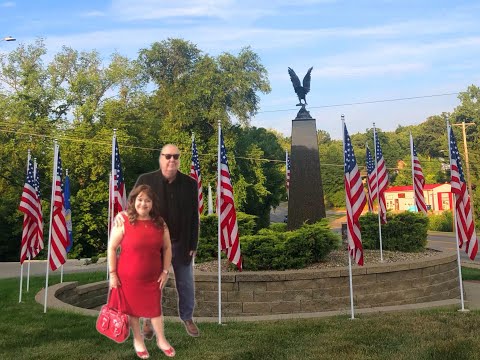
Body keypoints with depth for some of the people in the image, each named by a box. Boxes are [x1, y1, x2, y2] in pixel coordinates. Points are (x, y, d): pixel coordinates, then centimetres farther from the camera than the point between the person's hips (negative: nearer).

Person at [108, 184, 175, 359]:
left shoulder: (160, 223, -4)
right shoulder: (123, 220, -14)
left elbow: (167, 247, 4)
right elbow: (112, 248, -9)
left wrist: (165, 271, 0)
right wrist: (112, 273, -10)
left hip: (153, 277, 2)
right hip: (128, 277, -2)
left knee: (155, 307, 15)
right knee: (133, 308, 15)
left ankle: (161, 340, 35)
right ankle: (138, 340, 37)